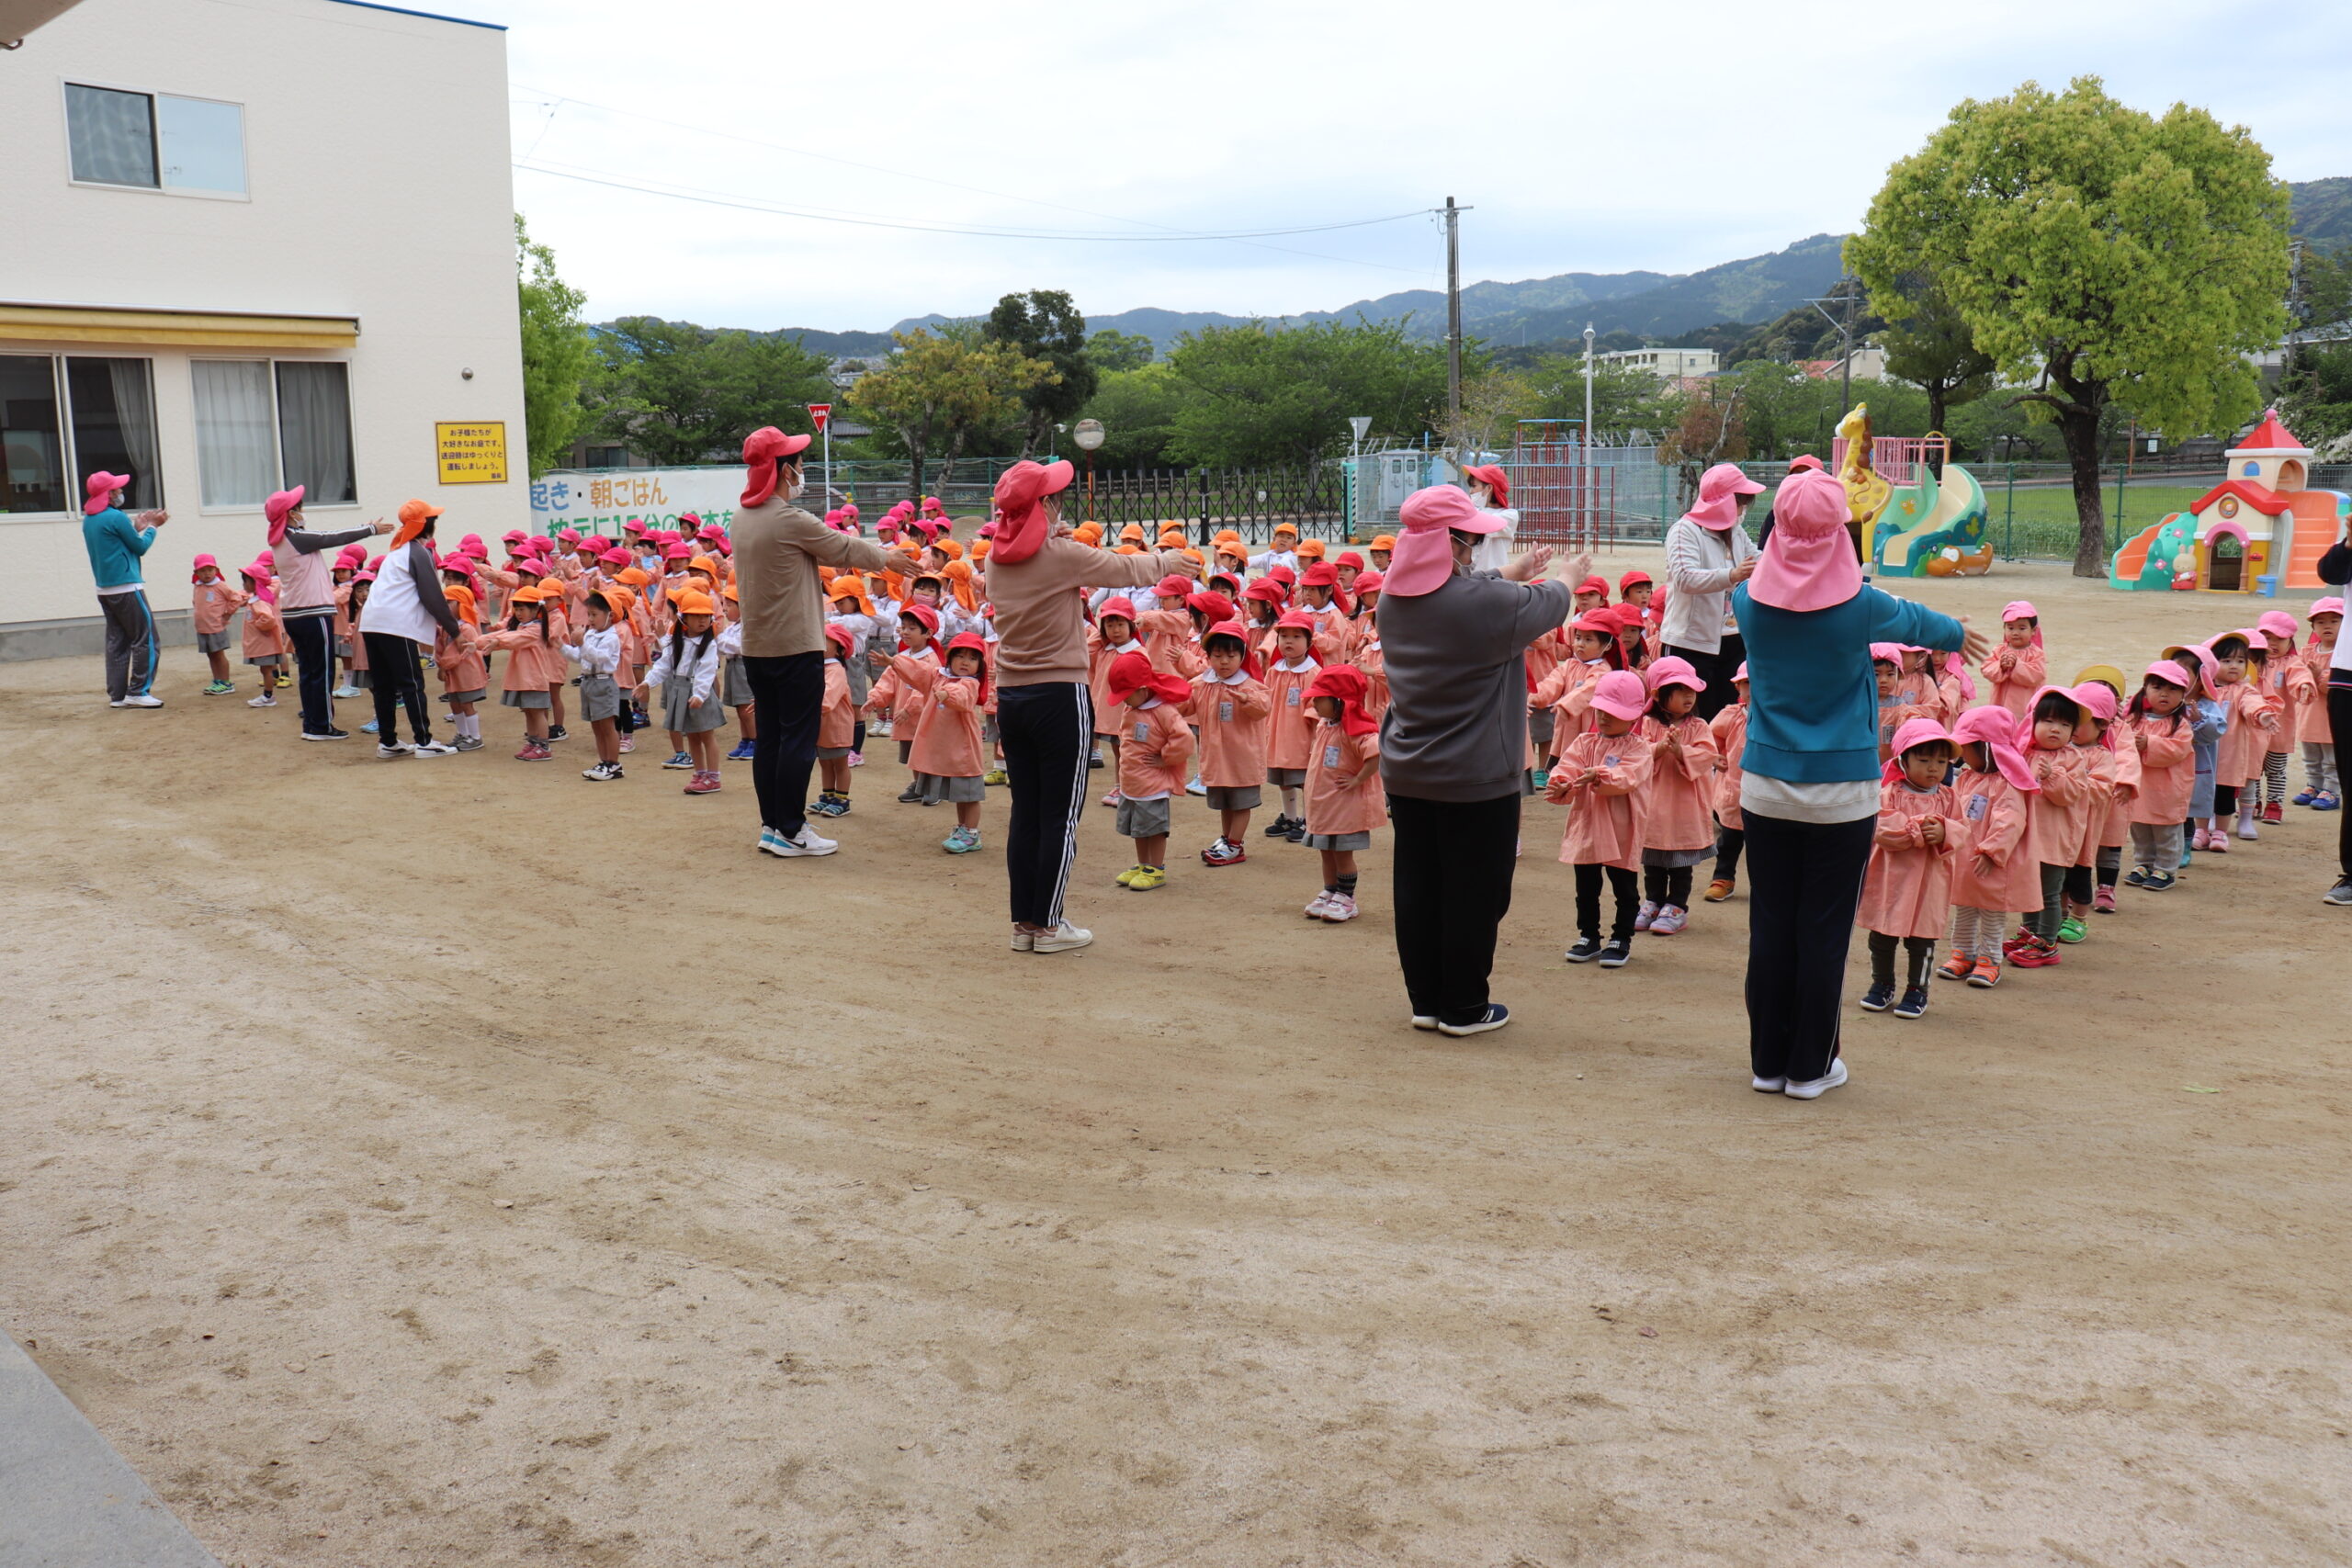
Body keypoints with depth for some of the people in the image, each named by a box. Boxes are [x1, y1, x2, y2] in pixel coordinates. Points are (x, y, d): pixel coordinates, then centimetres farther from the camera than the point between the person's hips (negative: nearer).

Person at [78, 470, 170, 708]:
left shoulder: (88, 520, 12)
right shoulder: (115, 517, -14)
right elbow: (140, 547, -6)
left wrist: (138, 528, 20)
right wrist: (152, 527, 9)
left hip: (105, 590, 9)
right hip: (127, 588, -9)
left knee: (116, 642, 9)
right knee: (145, 639, -4)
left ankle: (116, 695, 8)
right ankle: (138, 692, -7)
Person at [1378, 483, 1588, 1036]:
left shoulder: (1393, 597, 0)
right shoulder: (1486, 602, -21)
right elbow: (1547, 606, -2)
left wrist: (1514, 572, 29)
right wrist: (1568, 579, 20)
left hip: (1404, 774, 7)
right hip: (1475, 781, -7)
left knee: (1416, 887, 13)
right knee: (1473, 893, 5)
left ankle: (1425, 1000, 23)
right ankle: (1464, 1008, 14)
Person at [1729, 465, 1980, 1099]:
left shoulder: (1749, 600, -4)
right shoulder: (1860, 605, -11)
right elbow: (1913, 621, 12)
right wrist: (1956, 633, 34)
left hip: (1765, 785, 3)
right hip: (1841, 792, -3)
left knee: (1770, 927, 9)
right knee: (1823, 932, 6)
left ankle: (1768, 1063, 18)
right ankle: (1810, 1067, 14)